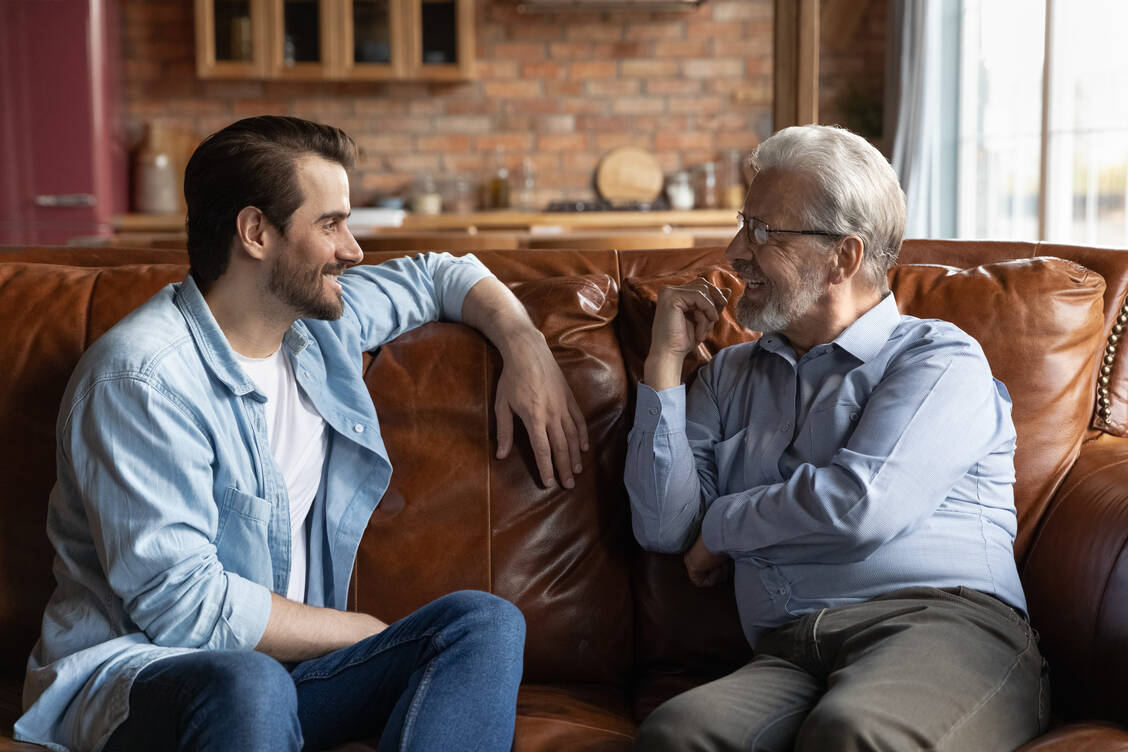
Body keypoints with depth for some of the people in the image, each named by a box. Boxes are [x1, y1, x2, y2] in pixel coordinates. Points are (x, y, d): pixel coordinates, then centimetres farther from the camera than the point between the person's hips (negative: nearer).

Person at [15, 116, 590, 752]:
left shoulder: (323, 321, 9)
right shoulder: (143, 377, -16)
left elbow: (437, 275, 30)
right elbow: (184, 605, -21)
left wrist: (526, 346, 10)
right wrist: (365, 631, -11)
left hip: (280, 662, 8)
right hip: (131, 677, -7)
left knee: (487, 623, -18)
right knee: (248, 686, -42)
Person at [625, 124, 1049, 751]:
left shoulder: (939, 359, 6)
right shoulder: (733, 374, 25)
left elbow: (860, 504, -10)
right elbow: (664, 527, 15)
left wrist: (724, 524, 6)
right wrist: (665, 360, 12)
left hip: (943, 625, -4)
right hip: (787, 657, 5)